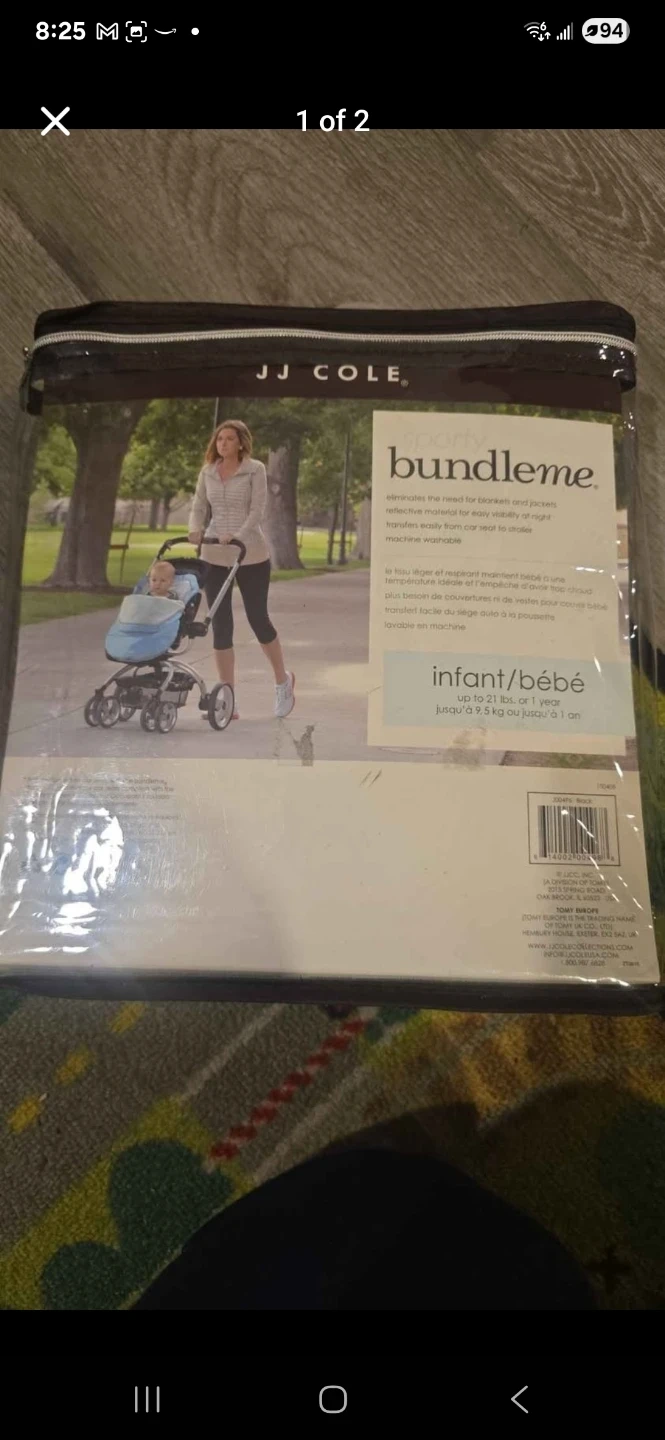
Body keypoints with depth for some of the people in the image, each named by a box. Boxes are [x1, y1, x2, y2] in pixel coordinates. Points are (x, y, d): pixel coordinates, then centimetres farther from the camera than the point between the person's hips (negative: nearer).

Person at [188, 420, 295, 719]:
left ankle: (283, 680, 28)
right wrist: (195, 529, -15)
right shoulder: (207, 472, 9)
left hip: (251, 556, -4)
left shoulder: (255, 470, -3)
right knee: (220, 625, 1)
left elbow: (257, 510, -12)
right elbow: (199, 507, 6)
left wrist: (238, 536, -27)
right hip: (214, 557, 4)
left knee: (257, 618, 3)